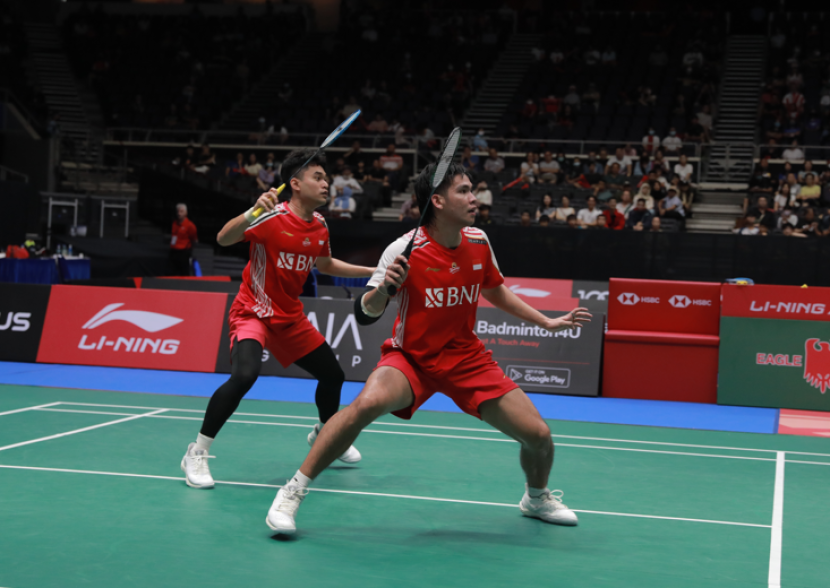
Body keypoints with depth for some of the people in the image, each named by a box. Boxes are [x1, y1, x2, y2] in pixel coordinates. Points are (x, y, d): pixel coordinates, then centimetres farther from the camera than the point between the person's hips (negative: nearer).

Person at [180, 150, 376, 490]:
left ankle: (325, 435, 43)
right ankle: (197, 454, -17)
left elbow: (325, 265, 21)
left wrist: (372, 272, 17)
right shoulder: (272, 218, -19)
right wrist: (252, 212, -47)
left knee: (333, 374, 12)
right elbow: (223, 239, -30)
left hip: (290, 317, 7)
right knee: (245, 375, -31)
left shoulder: (320, 226, 2)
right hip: (253, 312, -7)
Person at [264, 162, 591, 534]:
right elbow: (364, 315, -14)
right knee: (368, 403, -36)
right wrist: (382, 288, -35)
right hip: (411, 357, -4)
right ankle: (292, 492, -20)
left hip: (467, 358, 5)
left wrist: (548, 322, 17)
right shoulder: (405, 250, -17)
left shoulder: (478, 242, -2)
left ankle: (537, 499, 31)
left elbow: (495, 292, 18)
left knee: (538, 436, -5)